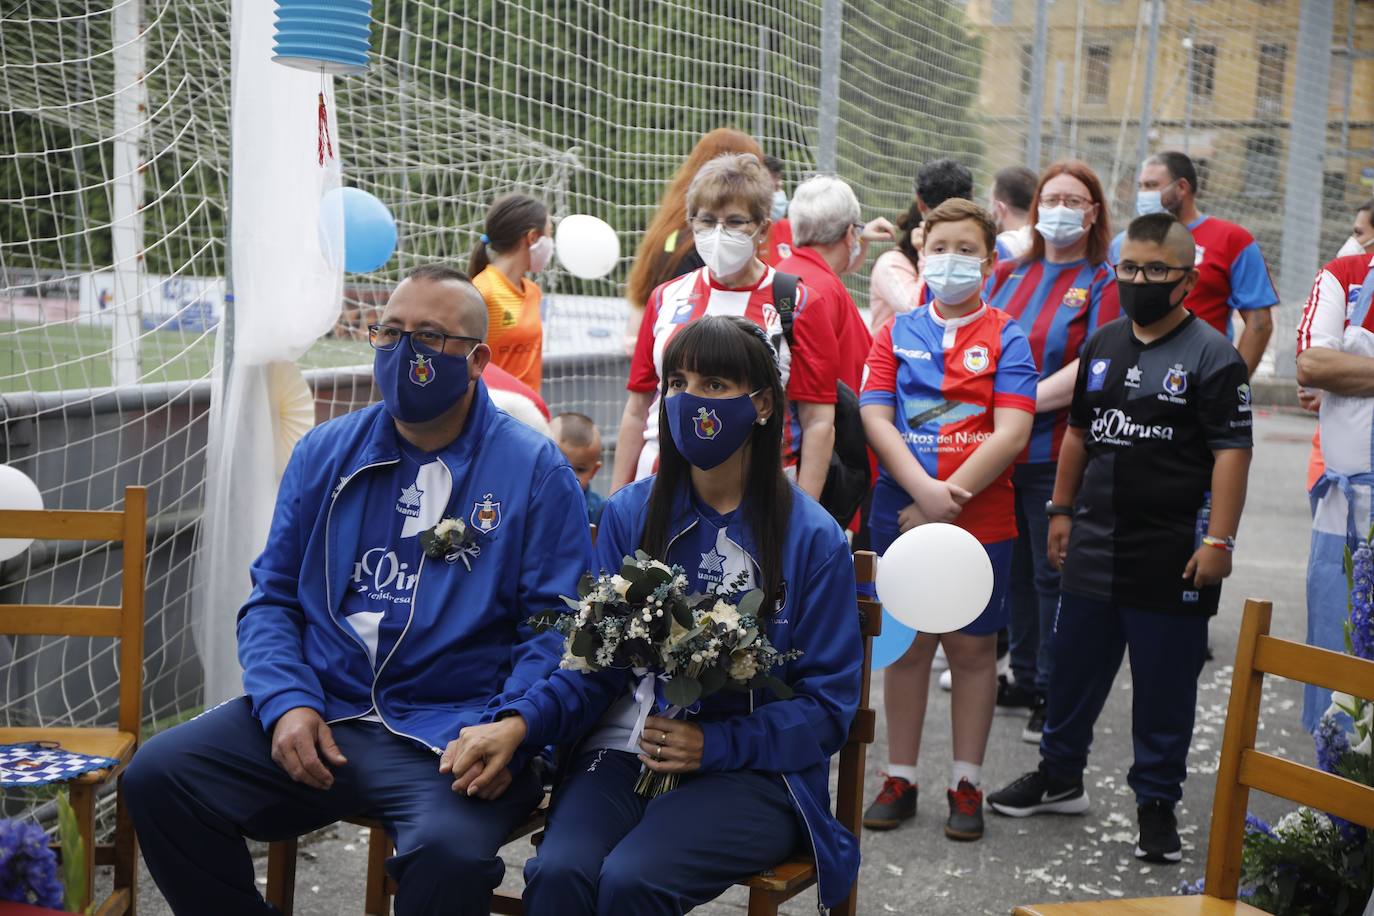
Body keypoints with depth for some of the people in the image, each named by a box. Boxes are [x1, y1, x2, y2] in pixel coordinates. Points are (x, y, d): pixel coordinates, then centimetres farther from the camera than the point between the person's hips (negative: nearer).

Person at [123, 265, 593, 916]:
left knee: (450, 850, -35)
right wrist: (286, 703, -4)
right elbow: (272, 598, 14)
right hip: (319, 710, 4)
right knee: (156, 776, -15)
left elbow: (553, 629, -3)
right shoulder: (326, 453, 13)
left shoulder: (535, 470, 1)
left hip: (450, 736, -4)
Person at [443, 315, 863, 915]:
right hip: (623, 749, 3)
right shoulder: (630, 513, 9)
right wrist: (519, 723, -14)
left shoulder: (813, 538, 0)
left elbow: (828, 706, -2)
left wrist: (713, 744, -16)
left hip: (751, 771, -2)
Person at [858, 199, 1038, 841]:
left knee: (972, 647, 6)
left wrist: (946, 501, -15)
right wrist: (924, 490, -16)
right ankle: (900, 781, 19)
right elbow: (875, 418, -2)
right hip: (900, 513, 2)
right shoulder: (896, 333, 7)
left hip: (980, 519, -1)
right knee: (906, 644, 8)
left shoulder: (1006, 337, 0)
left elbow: (1011, 433, -9)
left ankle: (967, 786, 18)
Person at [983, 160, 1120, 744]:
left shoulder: (1104, 286, -4)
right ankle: (1024, 677, 27)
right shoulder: (1008, 275, 14)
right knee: (1015, 569, 14)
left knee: (1054, 574, 0)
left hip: (1058, 452, -5)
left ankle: (1053, 695, 10)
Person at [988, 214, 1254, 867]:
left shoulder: (1212, 357, -8)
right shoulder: (1102, 346, 11)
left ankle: (1156, 802, 17)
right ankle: (1059, 776, 31)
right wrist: (1062, 509, 17)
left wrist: (1218, 540, -18)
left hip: (1172, 555, -6)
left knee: (1165, 683, 4)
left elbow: (1232, 452, -12)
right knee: (1074, 662, 15)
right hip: (1095, 544, 6)